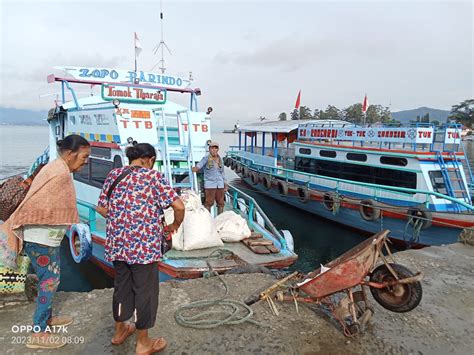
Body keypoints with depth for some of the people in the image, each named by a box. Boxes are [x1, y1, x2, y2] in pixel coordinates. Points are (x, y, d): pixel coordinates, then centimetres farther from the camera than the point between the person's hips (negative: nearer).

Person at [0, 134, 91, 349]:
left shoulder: (58, 170, 9)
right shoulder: (60, 173, -23)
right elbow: (35, 203, -24)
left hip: (48, 237, 10)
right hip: (41, 239, -10)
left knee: (50, 278, 21)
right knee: (49, 281, 2)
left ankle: (47, 318, 37)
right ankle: (38, 333, 14)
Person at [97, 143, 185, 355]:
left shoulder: (114, 174, 5)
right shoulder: (153, 176, -10)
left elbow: (101, 208, 10)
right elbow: (179, 206, -17)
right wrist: (175, 225, 1)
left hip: (117, 243, 6)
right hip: (144, 245, -6)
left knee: (121, 285, 22)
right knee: (144, 290, 9)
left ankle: (119, 331, 41)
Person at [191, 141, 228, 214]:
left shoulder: (220, 160, 12)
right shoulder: (206, 159, -2)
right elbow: (198, 167, -14)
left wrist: (225, 185, 16)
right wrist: (193, 169, -37)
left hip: (220, 185, 5)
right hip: (210, 185, -5)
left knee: (221, 203, 9)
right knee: (208, 203, -6)